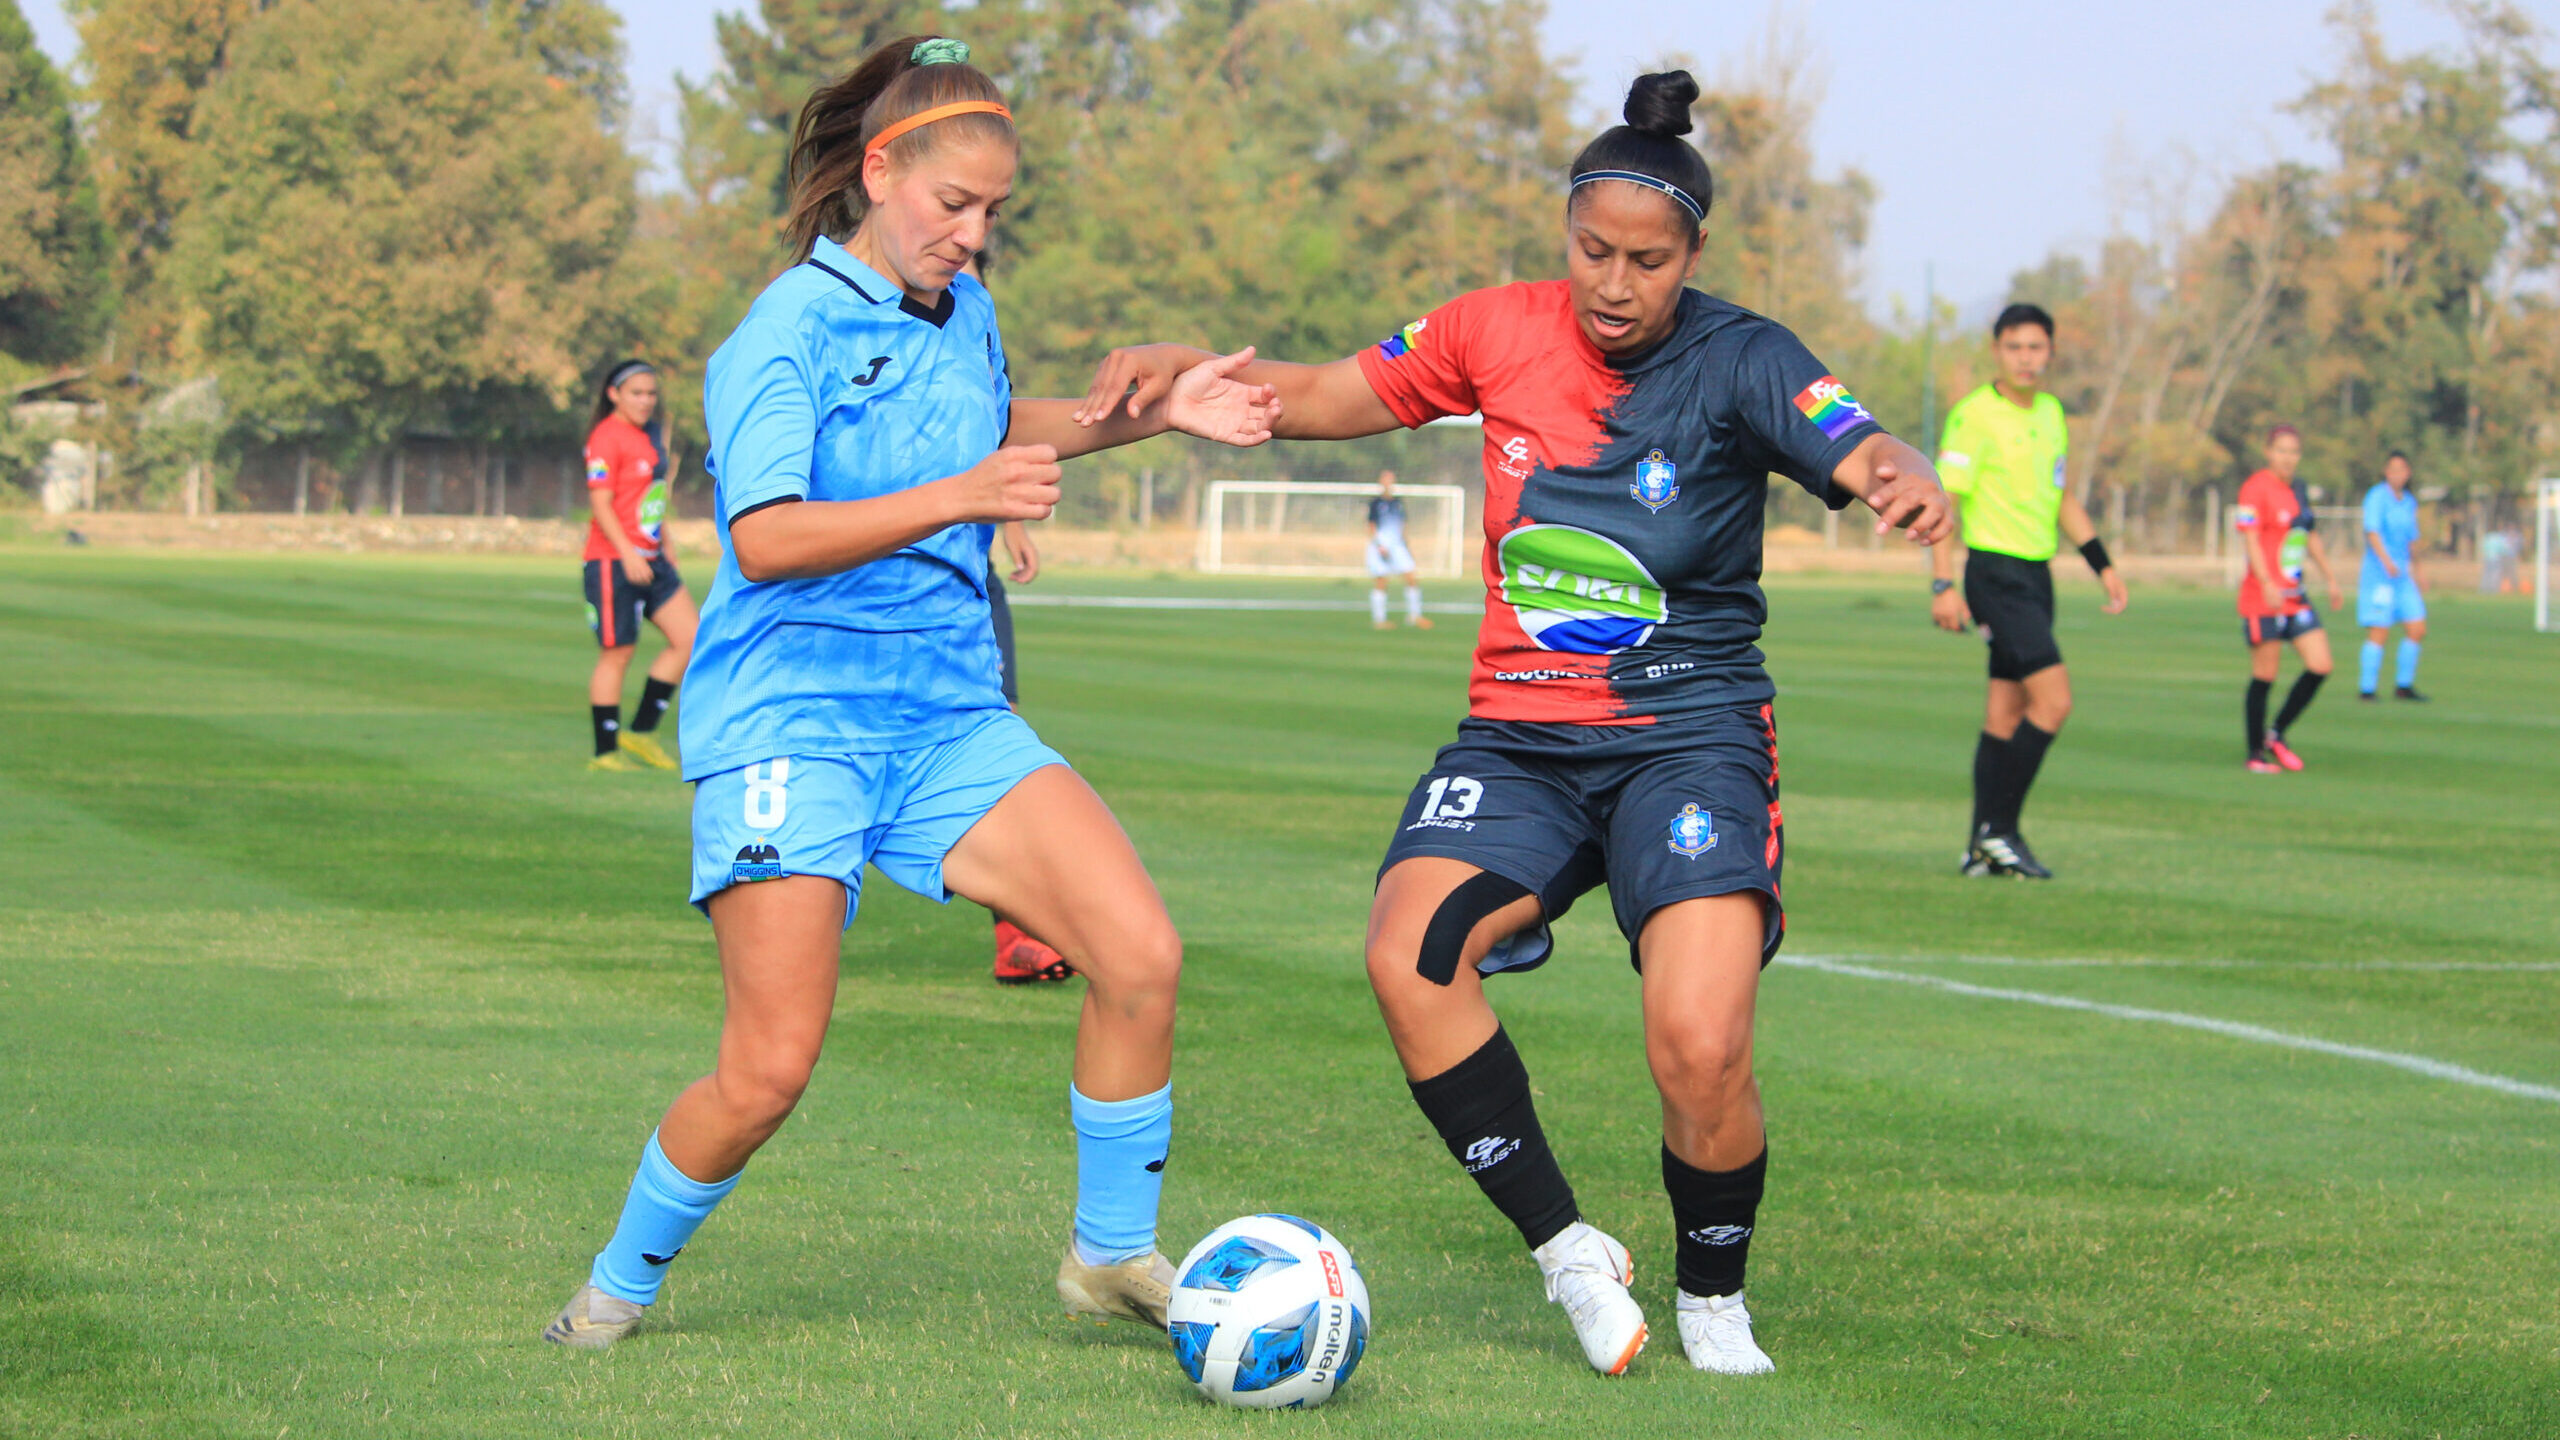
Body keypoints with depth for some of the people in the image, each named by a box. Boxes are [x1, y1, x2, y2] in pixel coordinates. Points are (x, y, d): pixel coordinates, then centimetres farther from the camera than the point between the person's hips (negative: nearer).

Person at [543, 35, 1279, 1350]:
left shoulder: (964, 312, 10)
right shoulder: (787, 331, -11)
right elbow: (765, 539, -23)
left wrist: (1149, 415, 23)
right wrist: (956, 497, -32)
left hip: (948, 718, 6)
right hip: (791, 720, -6)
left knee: (1141, 952, -12)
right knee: (769, 1071, -11)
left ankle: (1112, 1253, 6)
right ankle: (621, 1284, 15)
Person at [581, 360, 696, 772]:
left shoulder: (651, 433, 14)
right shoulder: (607, 437, -12)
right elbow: (600, 503, -17)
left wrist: (666, 547, 24)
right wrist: (628, 554, -24)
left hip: (651, 558, 9)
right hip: (614, 561, -9)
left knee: (689, 638, 3)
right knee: (618, 652, -3)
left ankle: (641, 732, 12)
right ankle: (606, 750, 6)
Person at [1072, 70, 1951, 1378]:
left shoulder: (1739, 361, -10)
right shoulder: (1502, 332, 1)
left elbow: (1865, 456, -27)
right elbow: (1332, 397, 14)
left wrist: (1903, 480, -51)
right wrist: (1189, 370, -3)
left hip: (1689, 733, -3)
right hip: (1518, 731, 3)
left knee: (1701, 1049, -22)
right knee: (1410, 955, -26)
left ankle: (1713, 1300, 9)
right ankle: (1566, 1249, -8)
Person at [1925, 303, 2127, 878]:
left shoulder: (2051, 412, 13)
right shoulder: (1975, 416, -12)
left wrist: (2103, 564, 22)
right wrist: (1943, 585, -21)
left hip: (2036, 573, 8)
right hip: (1996, 571, -8)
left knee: (2007, 712, 9)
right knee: (2053, 700, -16)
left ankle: (1984, 849, 14)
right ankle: (1998, 829, -9)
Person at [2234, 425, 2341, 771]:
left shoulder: (2299, 489, 15)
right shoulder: (2256, 489, -10)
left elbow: (2311, 536, 25)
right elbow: (2250, 539, -18)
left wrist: (2329, 577, 23)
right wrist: (2267, 584, -28)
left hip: (2295, 596, 8)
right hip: (2263, 599, -8)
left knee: (2320, 666, 0)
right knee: (2265, 675, -3)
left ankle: (2276, 734, 14)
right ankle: (2256, 753, 9)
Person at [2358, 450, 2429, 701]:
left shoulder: (2409, 502, 14)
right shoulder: (2377, 497, -8)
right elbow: (2372, 532, -20)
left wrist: (2416, 571, 31)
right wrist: (2386, 561, -34)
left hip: (2402, 574, 7)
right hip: (2378, 574, -7)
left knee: (2417, 629, 2)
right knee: (2379, 631, -10)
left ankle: (2403, 685, 13)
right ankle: (2366, 688, -4)